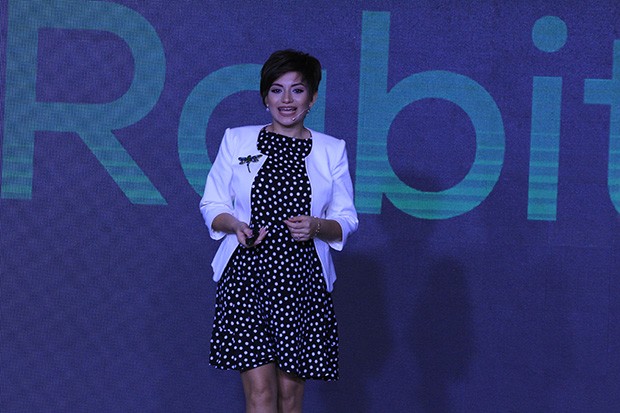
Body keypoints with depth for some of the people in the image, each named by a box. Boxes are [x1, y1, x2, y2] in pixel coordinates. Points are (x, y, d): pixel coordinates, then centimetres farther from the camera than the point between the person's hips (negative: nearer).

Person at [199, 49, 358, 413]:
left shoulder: (332, 150, 7)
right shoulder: (237, 141, 6)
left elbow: (346, 220, 8)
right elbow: (212, 206, 8)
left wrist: (316, 226, -14)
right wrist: (236, 225, -14)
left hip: (302, 281, 1)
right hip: (247, 276, -1)